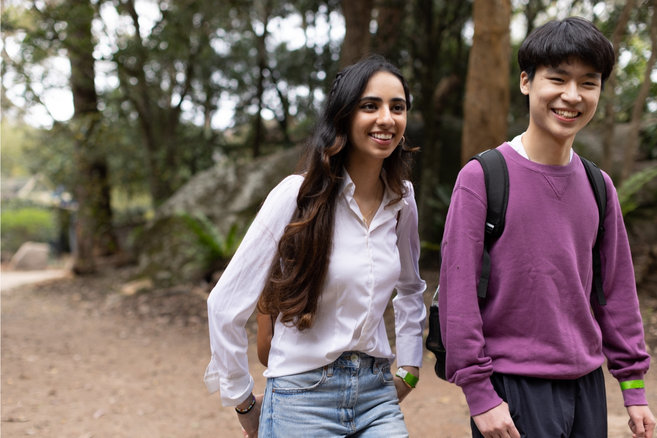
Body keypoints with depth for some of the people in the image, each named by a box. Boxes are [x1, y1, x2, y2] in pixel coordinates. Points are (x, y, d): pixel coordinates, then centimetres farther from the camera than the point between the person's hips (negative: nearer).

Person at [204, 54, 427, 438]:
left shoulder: (402, 200, 2)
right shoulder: (298, 195, -14)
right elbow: (225, 305, -12)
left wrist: (409, 369, 14)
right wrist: (243, 402, -4)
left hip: (377, 393, 4)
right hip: (303, 395, -4)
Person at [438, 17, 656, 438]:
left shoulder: (599, 187, 6)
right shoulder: (482, 177, -10)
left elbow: (617, 289, 11)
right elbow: (457, 291, -12)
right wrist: (479, 393, -13)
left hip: (587, 385, 5)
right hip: (511, 385, -5)